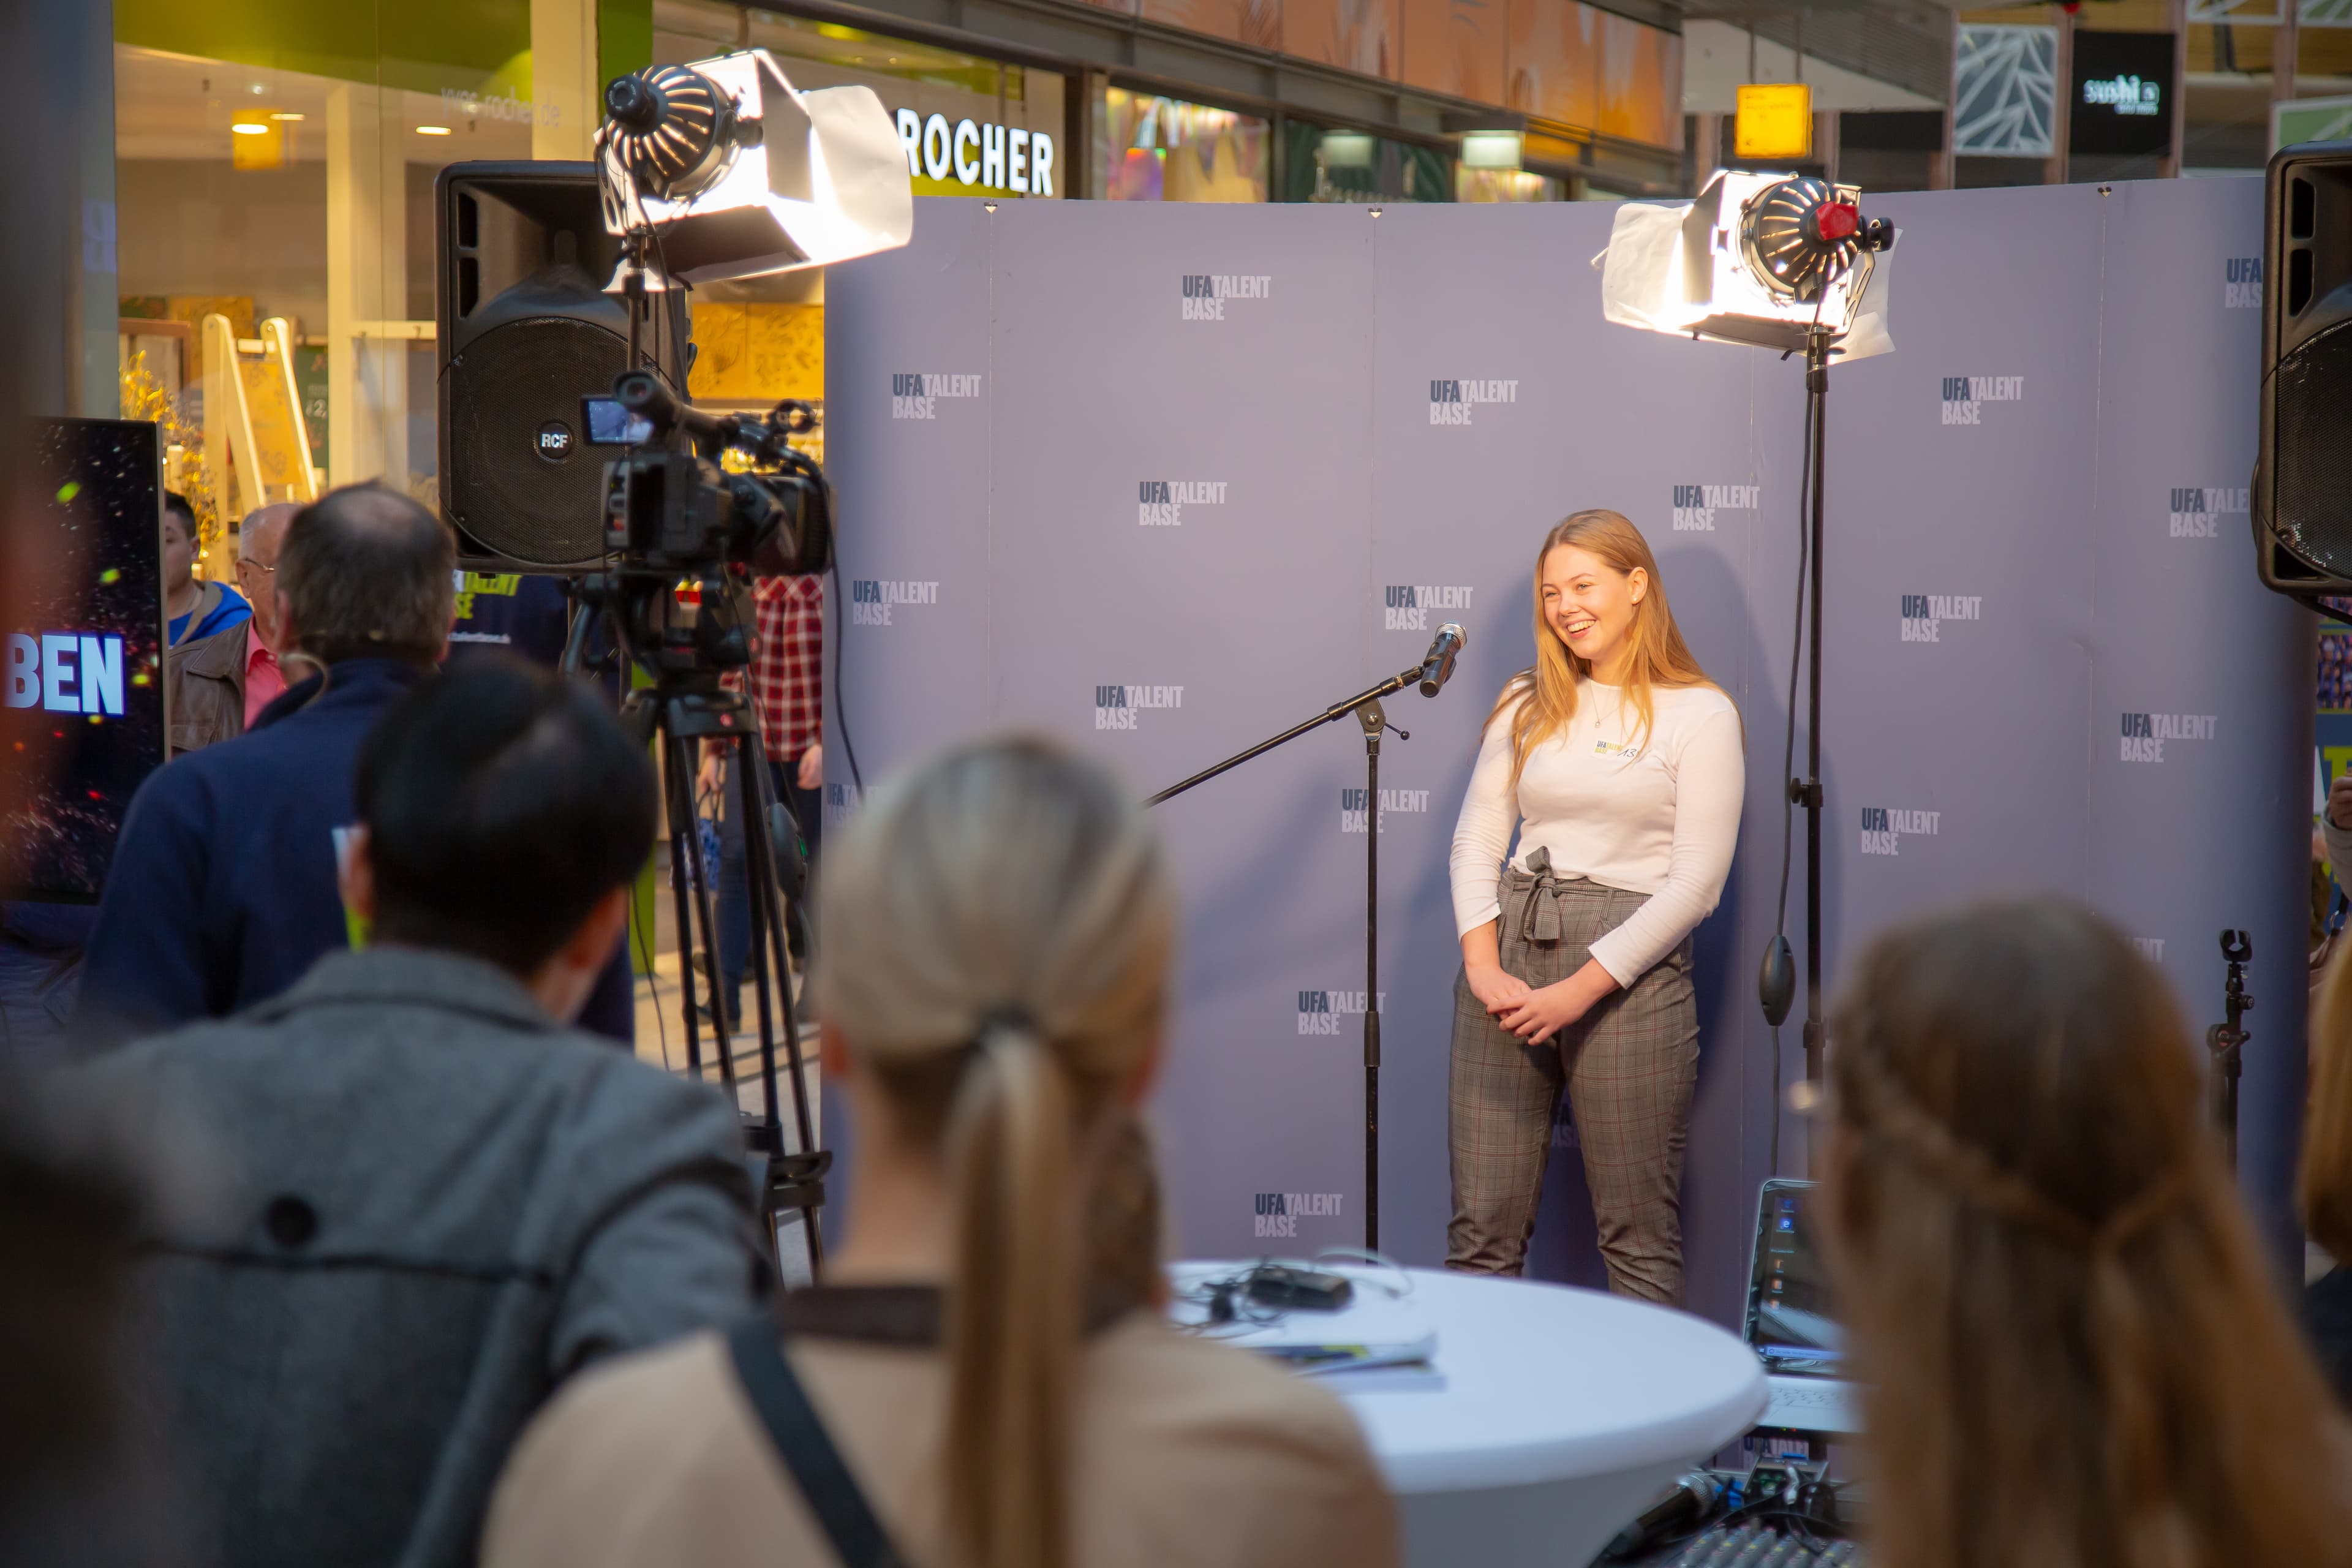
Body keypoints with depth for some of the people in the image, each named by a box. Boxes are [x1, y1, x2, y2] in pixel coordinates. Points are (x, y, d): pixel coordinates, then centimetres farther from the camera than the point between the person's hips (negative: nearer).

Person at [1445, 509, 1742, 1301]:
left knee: (1638, 1236, -1)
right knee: (1481, 1232, 3)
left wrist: (1580, 990, -14)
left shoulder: (1699, 714, -1)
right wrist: (1482, 967, -6)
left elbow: (1696, 881, -7)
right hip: (1509, 950, 4)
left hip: (1630, 967, -4)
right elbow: (1476, 841, 11)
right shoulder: (1529, 703, 14)